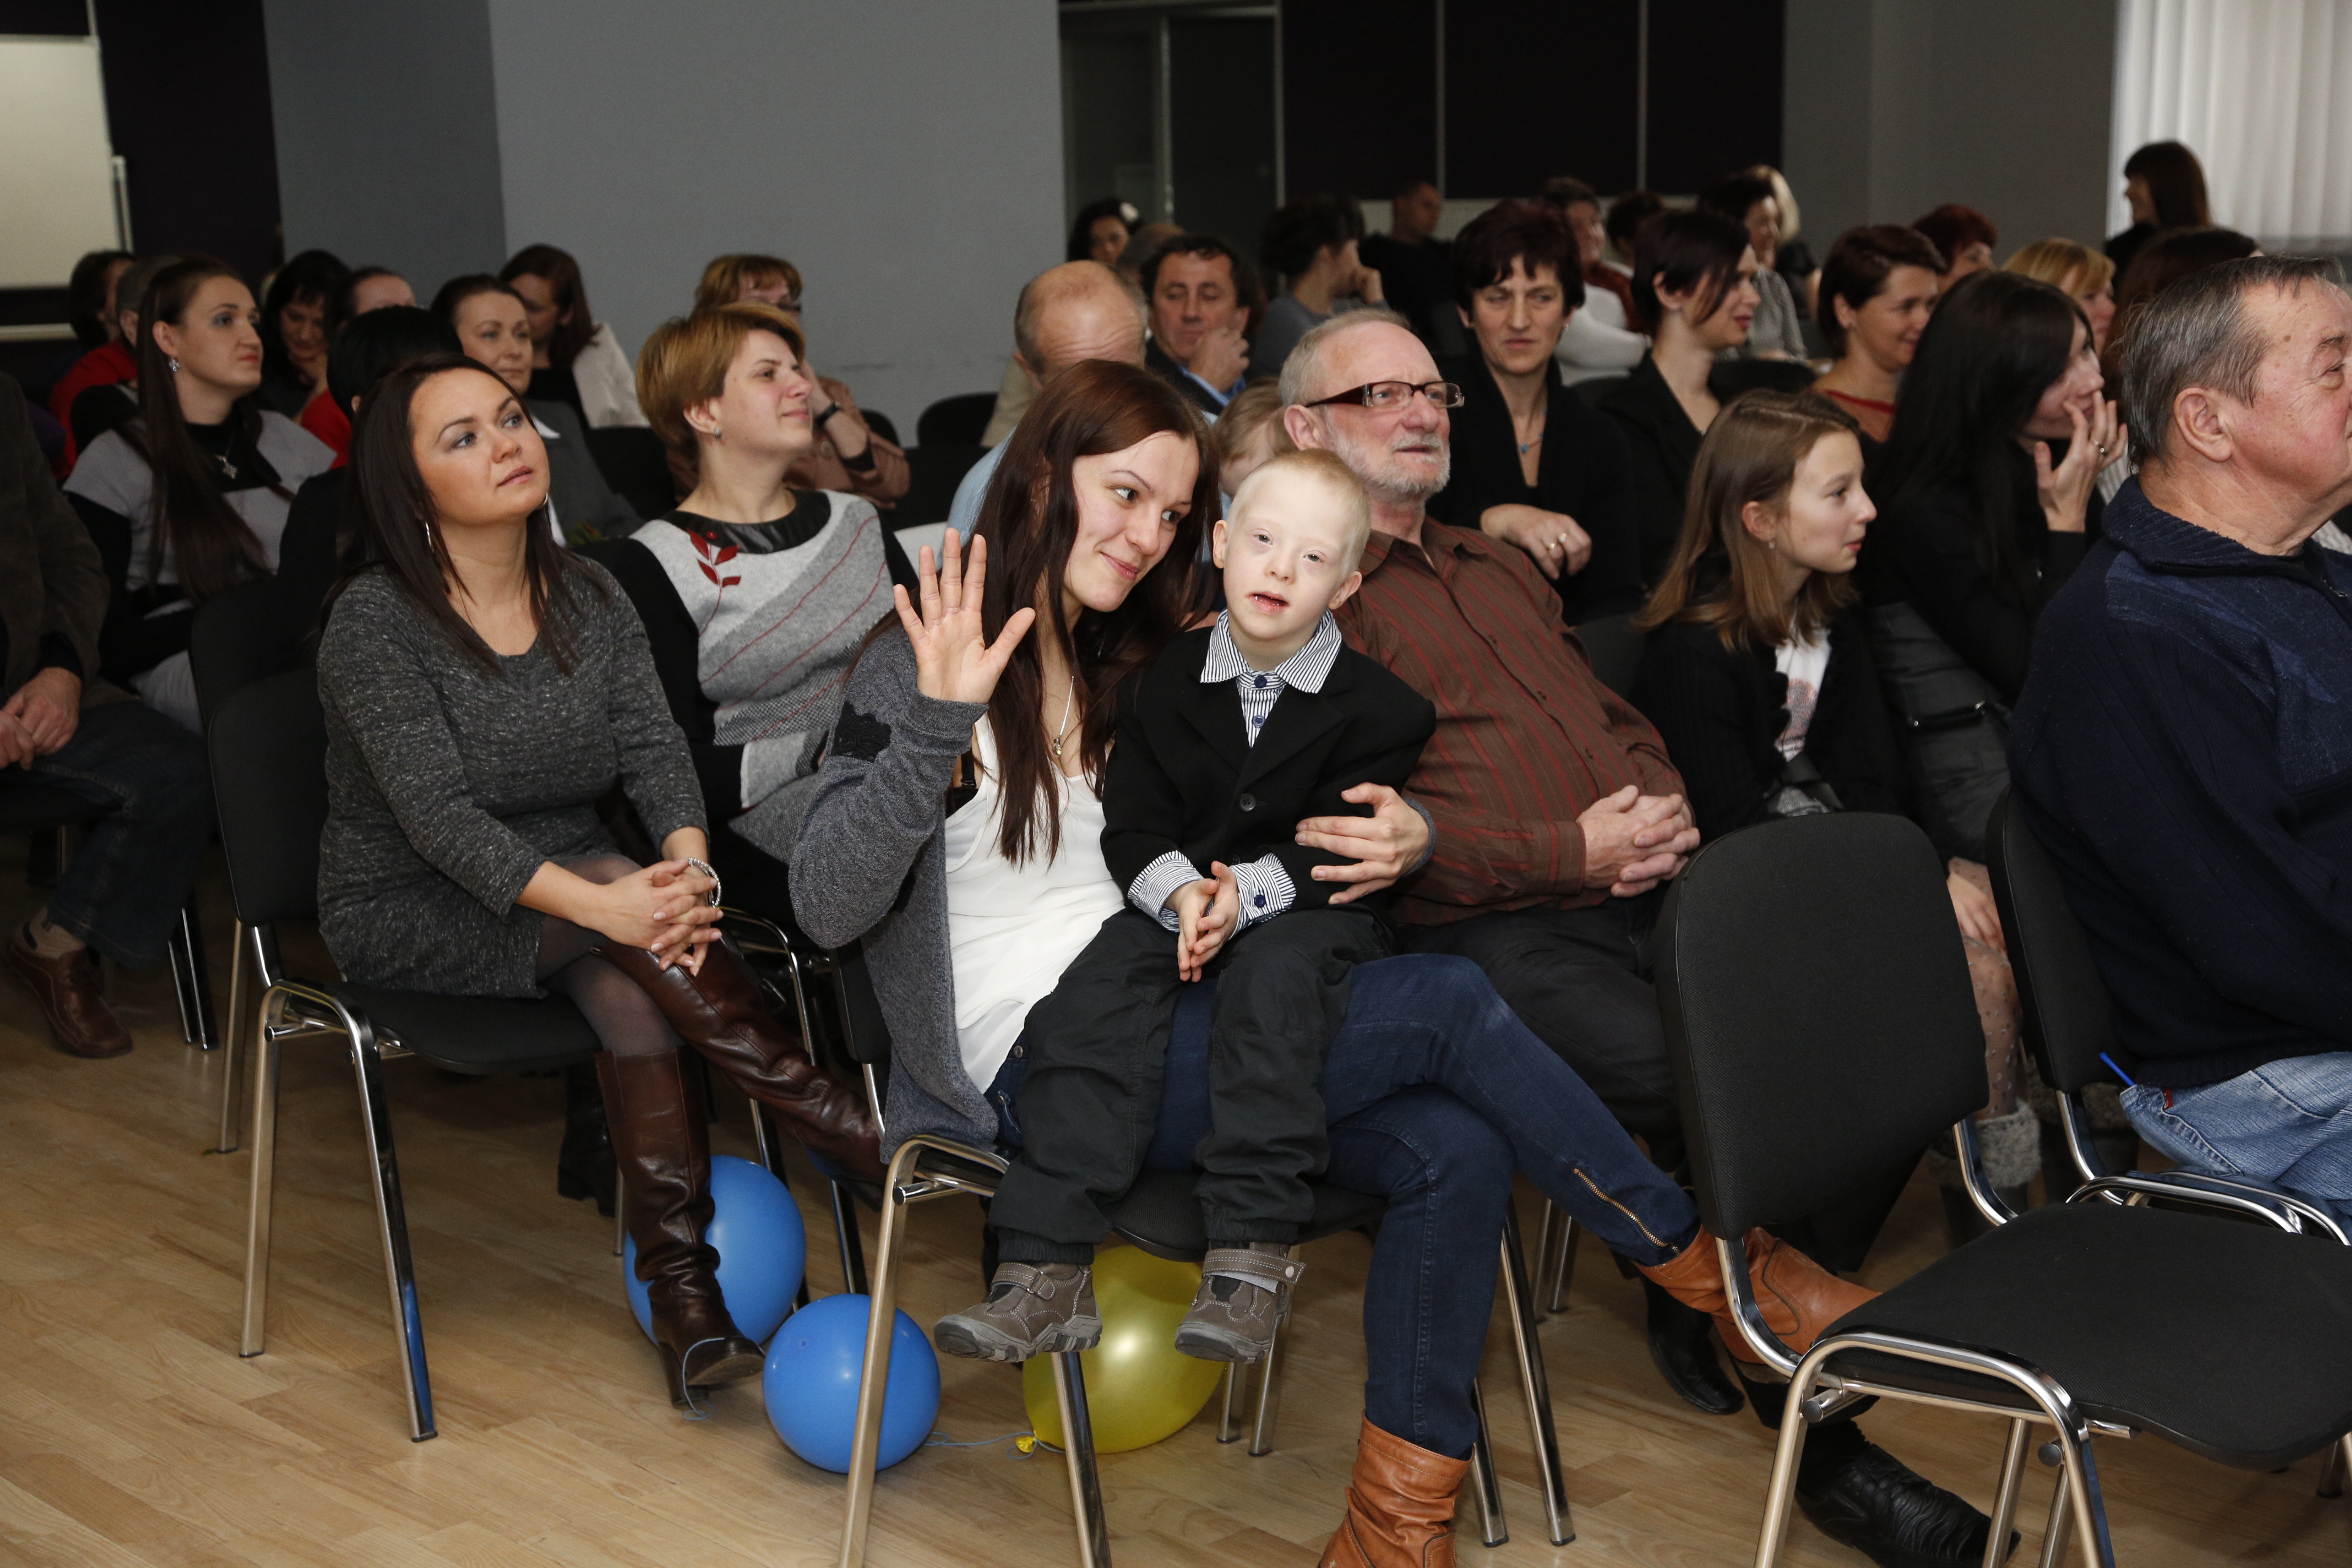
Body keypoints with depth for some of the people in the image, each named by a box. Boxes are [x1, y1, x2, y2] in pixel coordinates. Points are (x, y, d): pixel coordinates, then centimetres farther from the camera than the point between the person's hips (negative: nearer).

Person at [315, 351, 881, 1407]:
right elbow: (438, 813, -23)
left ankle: (683, 1286, -28)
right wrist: (599, 901, -38)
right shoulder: (374, 623, -13)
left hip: (570, 893, 4)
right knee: (623, 908, -31)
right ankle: (831, 1123, -26)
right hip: (408, 918, -4)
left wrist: (686, 864, -29)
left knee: (628, 978, -30)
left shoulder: (591, 599, 5)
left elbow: (654, 749, -7)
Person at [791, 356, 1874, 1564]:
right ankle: (1717, 1265, -2)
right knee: (1448, 1005, -20)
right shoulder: (929, 662, -2)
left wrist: (1398, 840, -4)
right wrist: (931, 724, -25)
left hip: (1161, 1029, 7)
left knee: (1455, 1148, -21)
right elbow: (827, 907, -13)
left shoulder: (1137, 662, 19)